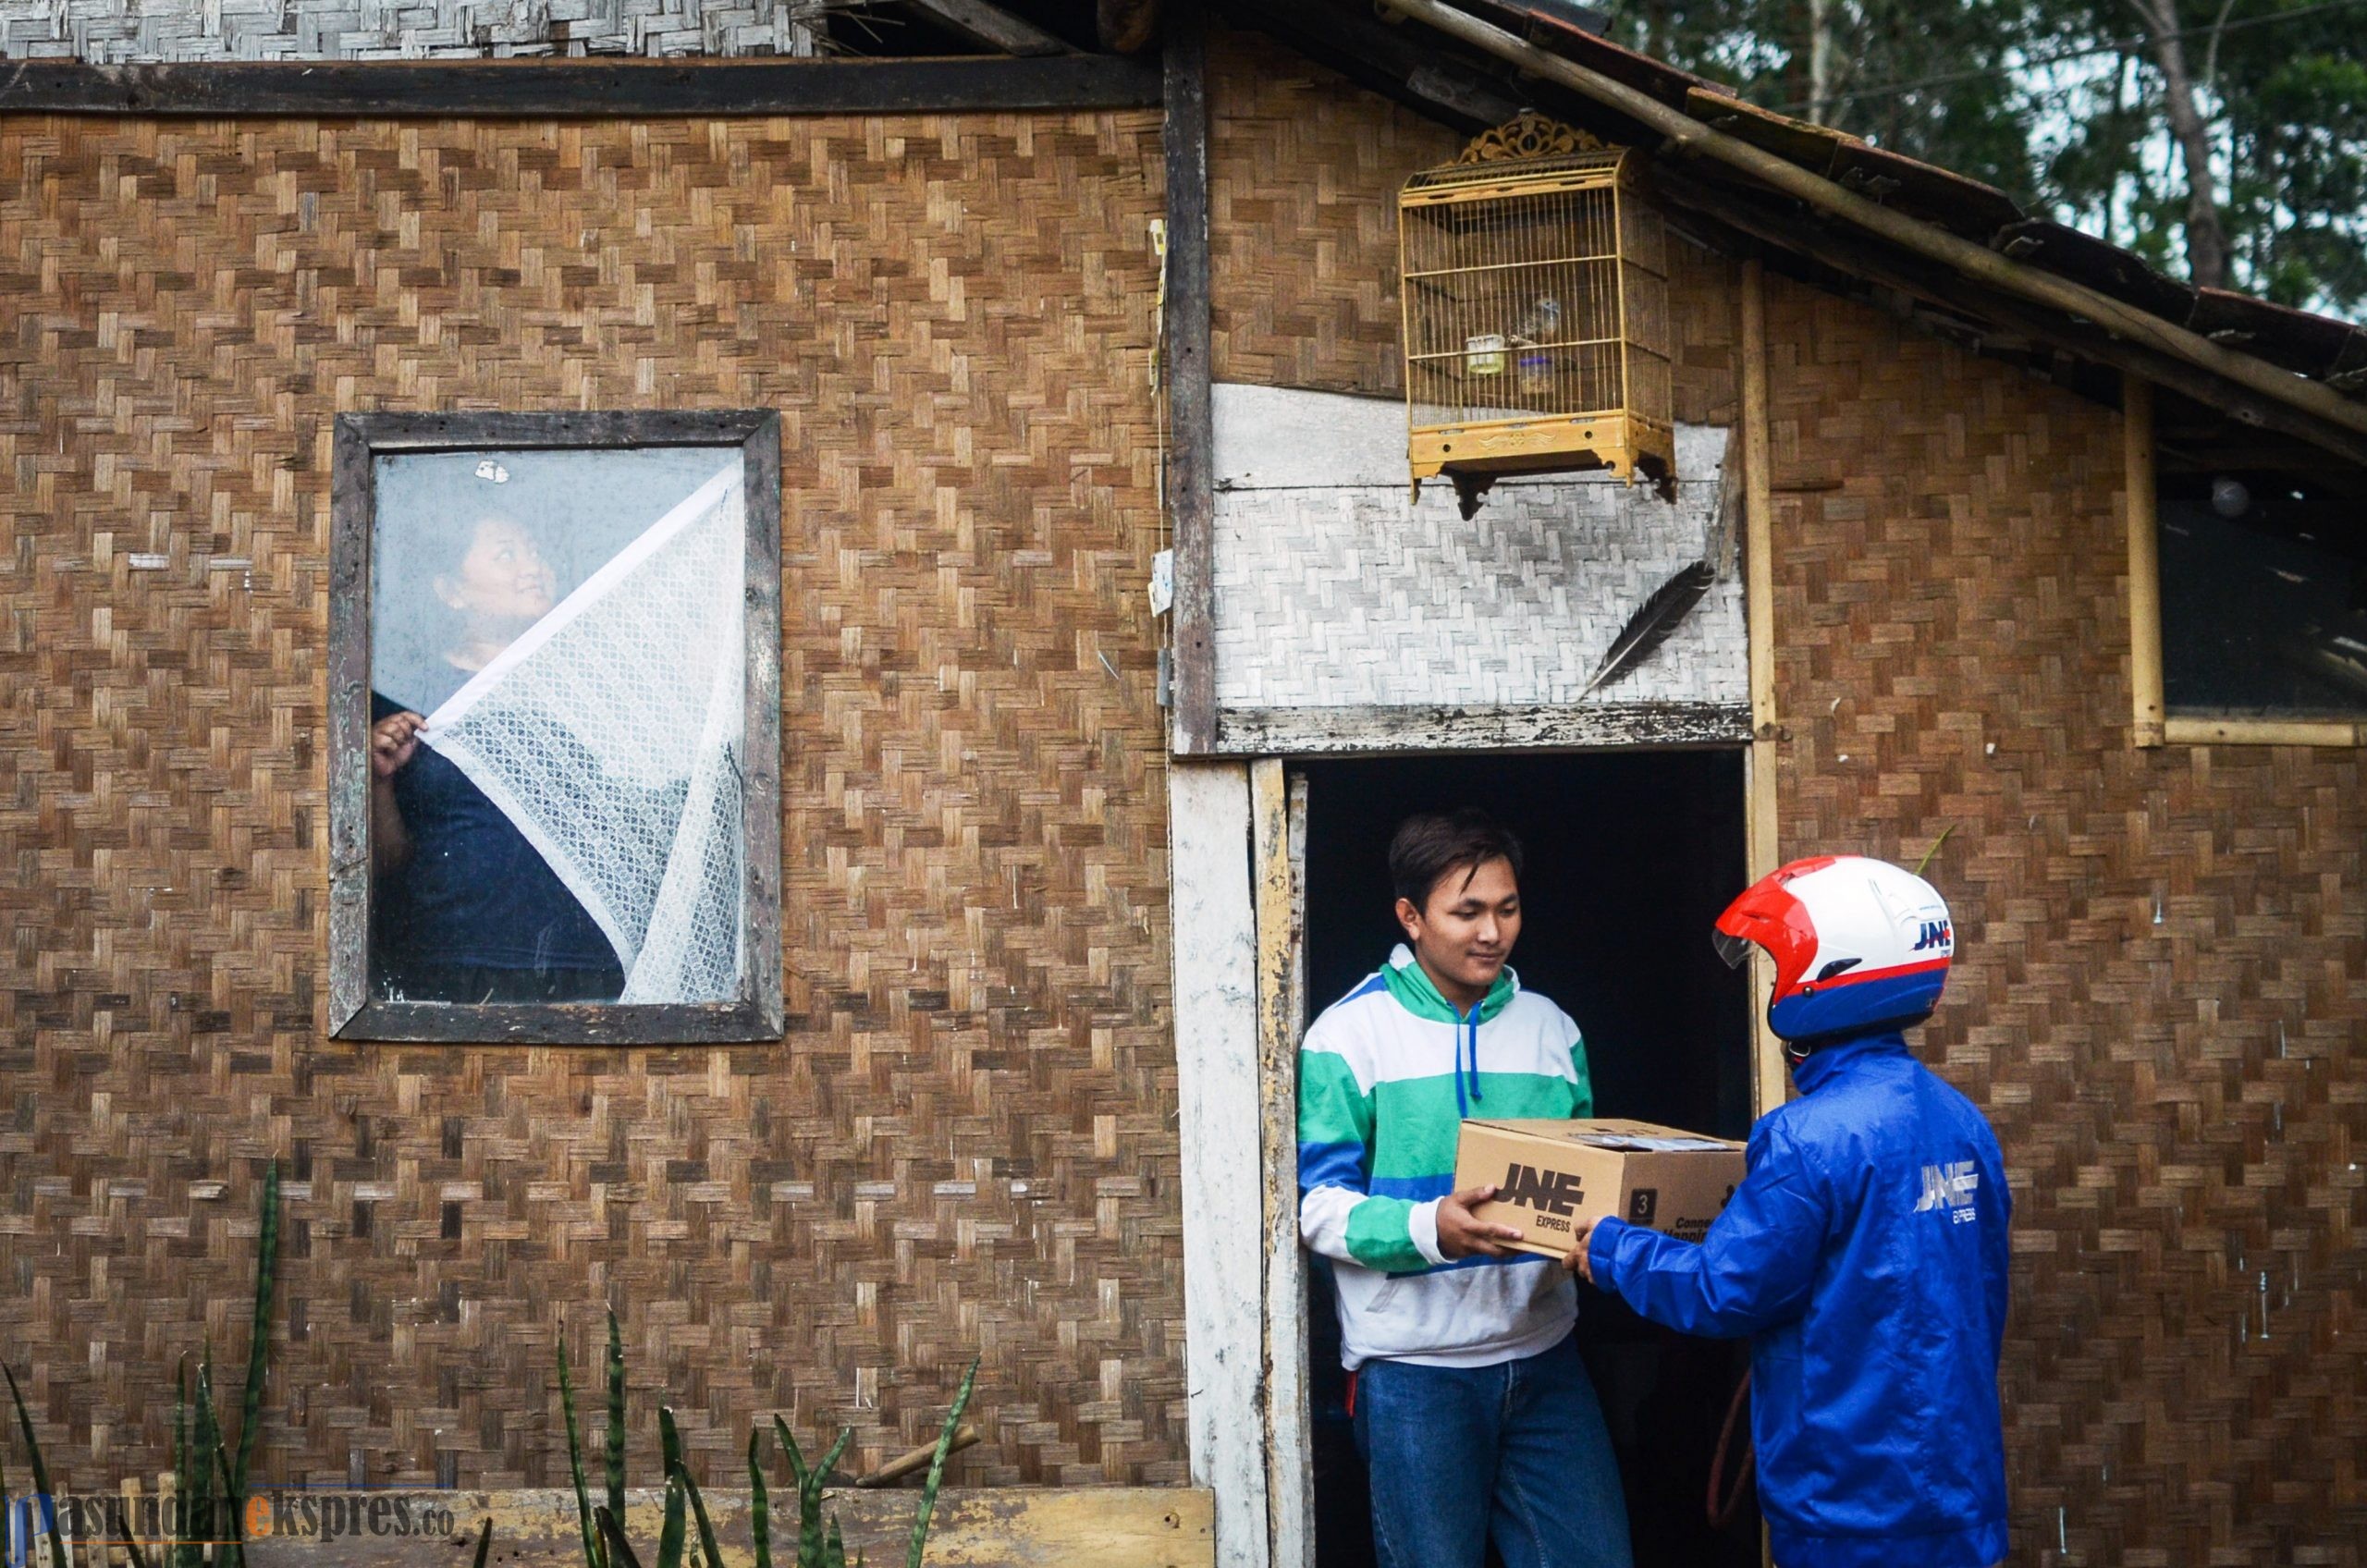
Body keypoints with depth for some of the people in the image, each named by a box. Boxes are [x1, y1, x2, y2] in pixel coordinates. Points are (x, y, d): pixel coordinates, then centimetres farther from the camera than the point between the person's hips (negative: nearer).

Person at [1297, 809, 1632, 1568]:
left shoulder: (1551, 1028, 10)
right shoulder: (1349, 1034, -5)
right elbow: (1320, 1205, -9)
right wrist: (1430, 1229, -25)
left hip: (1542, 1352, 4)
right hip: (1413, 1366, -4)